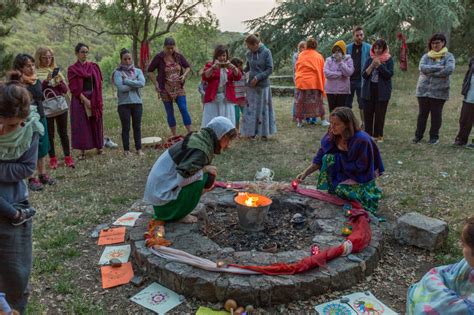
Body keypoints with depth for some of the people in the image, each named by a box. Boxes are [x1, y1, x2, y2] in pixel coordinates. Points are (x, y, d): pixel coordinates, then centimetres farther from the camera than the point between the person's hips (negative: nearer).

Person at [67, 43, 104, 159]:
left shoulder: (94, 67, 8)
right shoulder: (72, 69, 1)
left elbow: (98, 84, 6)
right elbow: (74, 88, -6)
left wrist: (98, 100, -5)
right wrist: (85, 100, -15)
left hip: (94, 99, 2)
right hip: (80, 100, -2)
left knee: (96, 123, 7)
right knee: (81, 125, 0)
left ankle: (99, 147, 17)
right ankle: (82, 151, 5)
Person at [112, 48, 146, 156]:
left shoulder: (138, 71, 8)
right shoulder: (118, 72, -1)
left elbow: (142, 83, -10)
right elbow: (121, 87, -15)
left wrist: (126, 81, -12)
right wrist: (135, 84, -8)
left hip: (137, 102, 2)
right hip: (124, 103, -2)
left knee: (137, 126, 8)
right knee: (126, 127, 4)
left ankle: (139, 149, 16)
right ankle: (126, 150, 13)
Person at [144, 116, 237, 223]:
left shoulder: (198, 139, 5)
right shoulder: (200, 150, -24)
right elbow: (181, 179, -31)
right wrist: (204, 169, -19)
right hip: (162, 195, -9)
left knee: (208, 178, 8)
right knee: (204, 178, -19)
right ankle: (179, 214, -3)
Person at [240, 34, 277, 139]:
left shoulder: (266, 52, -10)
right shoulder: (249, 54, 2)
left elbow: (270, 69, -10)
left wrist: (258, 77, -16)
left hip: (263, 85, -4)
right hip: (251, 85, 4)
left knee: (263, 109, 5)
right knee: (251, 109, 6)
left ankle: (264, 133, 16)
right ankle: (252, 131, 16)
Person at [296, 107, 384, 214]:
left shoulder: (361, 140, -29)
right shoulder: (332, 137, -12)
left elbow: (362, 169, -23)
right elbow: (320, 159, -7)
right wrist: (305, 173, -17)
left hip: (362, 179, -6)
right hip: (344, 173, 6)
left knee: (342, 189, -30)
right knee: (328, 158, -19)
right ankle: (332, 190, -2)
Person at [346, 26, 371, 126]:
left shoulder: (368, 48, -1)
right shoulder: (348, 48, 5)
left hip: (361, 80, -2)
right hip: (349, 79, 2)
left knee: (362, 104, 5)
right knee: (347, 103, 8)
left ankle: (363, 124, 13)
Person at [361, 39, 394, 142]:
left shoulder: (389, 60, 1)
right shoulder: (369, 60, 8)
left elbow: (389, 74, -10)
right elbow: (364, 75, 0)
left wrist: (379, 65, -16)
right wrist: (372, 65, -13)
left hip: (382, 91, -2)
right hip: (369, 90, 2)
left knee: (380, 114, 2)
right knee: (368, 113, 3)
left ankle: (378, 135, 12)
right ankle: (368, 134, 14)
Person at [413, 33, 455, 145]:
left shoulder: (448, 56, -1)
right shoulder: (426, 56, 7)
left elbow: (449, 69, -18)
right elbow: (422, 67, -12)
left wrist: (430, 72, -14)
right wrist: (439, 67, -17)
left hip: (439, 91, -2)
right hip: (423, 90, 2)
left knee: (436, 114, 7)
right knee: (422, 114, 9)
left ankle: (434, 136, 18)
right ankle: (418, 135, 19)